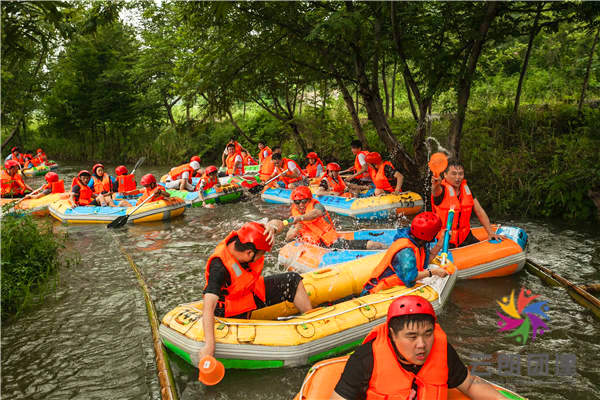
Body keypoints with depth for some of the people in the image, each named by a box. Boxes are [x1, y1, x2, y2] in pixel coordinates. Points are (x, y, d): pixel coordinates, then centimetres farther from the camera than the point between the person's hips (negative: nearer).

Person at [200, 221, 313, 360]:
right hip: (234, 310, -6)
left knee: (293, 280, -2)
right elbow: (208, 307, -43)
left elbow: (278, 224, -13)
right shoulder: (219, 267, -37)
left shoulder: (247, 241, -20)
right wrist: (209, 345, -50)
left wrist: (272, 226, -37)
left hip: (254, 292, 6)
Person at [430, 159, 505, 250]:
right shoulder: (442, 189, -14)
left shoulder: (466, 188, 4)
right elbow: (436, 191, -41)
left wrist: (491, 233, -2)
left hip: (465, 236, 5)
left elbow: (480, 212, 7)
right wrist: (436, 185, -66)